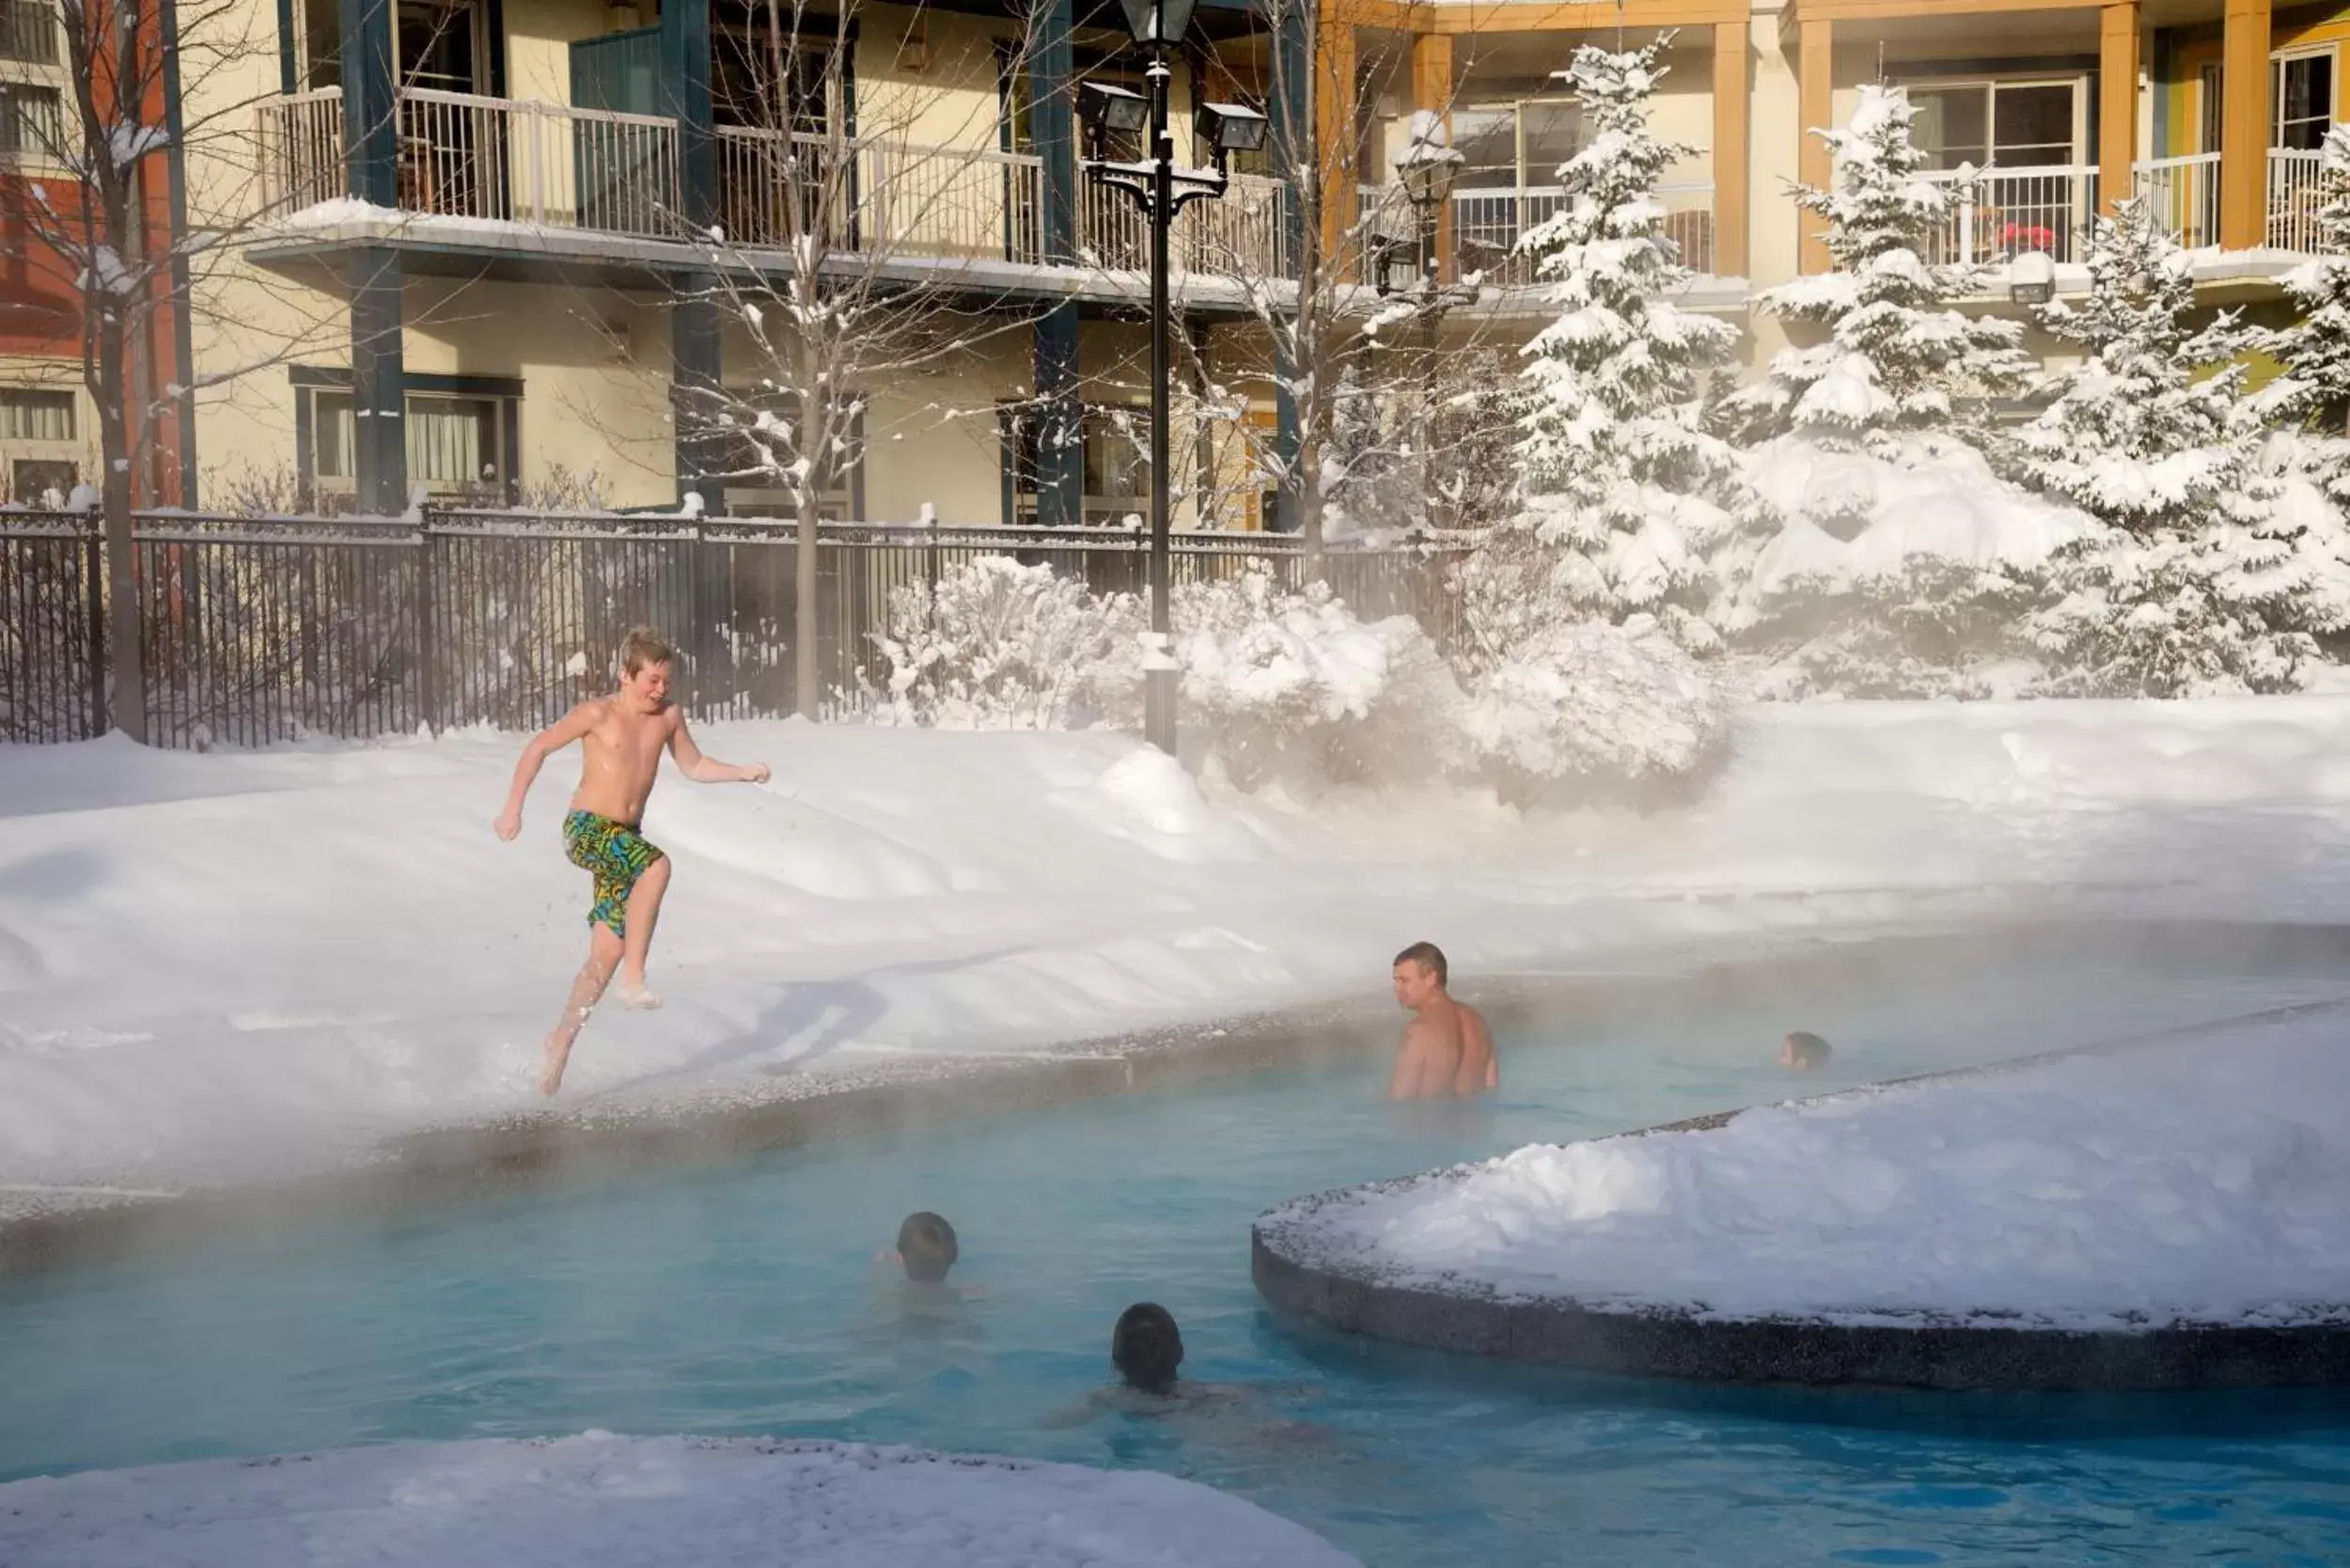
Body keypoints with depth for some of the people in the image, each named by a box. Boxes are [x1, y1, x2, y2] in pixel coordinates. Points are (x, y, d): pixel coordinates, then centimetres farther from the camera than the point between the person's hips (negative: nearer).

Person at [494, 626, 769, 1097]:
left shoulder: (668, 718, 7)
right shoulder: (599, 713, -8)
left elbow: (694, 766, 21)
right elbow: (539, 747, -1)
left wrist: (742, 773, 5)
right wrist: (513, 808, -4)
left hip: (625, 838, 6)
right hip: (586, 829, -6)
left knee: (607, 954, 3)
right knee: (656, 864, -35)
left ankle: (559, 1045, 15)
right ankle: (634, 980, -33)